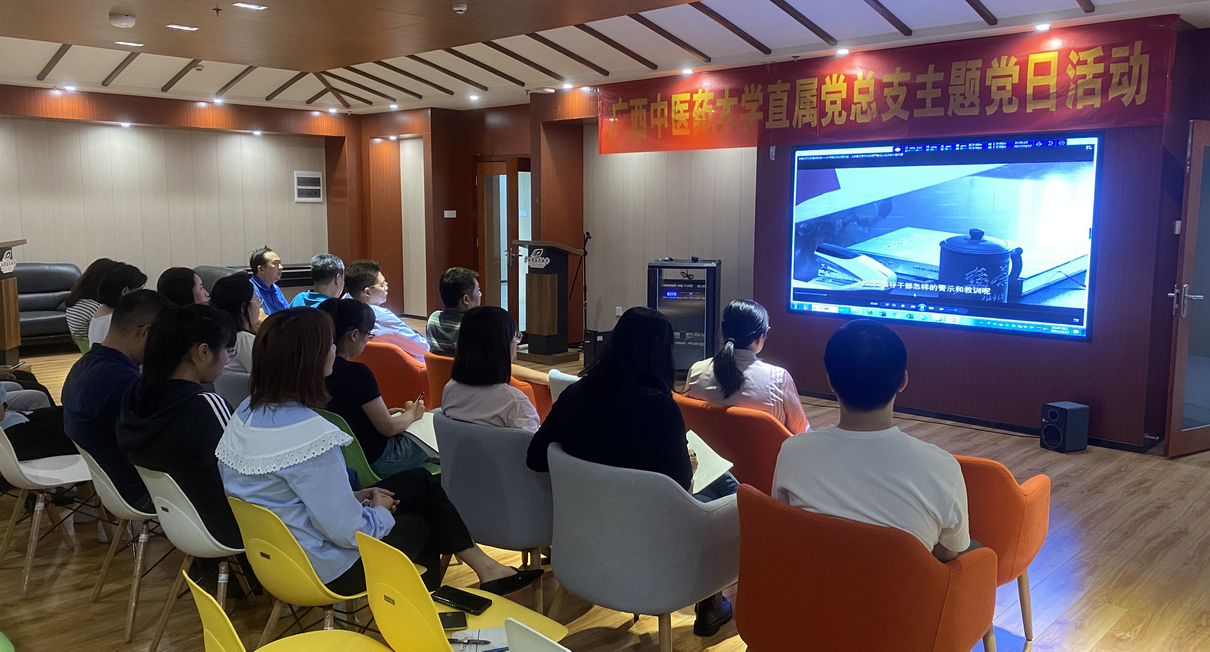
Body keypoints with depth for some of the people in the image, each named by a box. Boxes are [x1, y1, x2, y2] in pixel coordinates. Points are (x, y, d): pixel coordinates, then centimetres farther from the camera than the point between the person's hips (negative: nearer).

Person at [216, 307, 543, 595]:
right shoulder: (308, 434, -32)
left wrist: (353, 497, 6)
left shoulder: (247, 412, -3)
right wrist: (380, 511, -7)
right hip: (326, 569, -8)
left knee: (421, 481, 16)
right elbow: (348, 532, -27)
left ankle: (484, 567, 26)